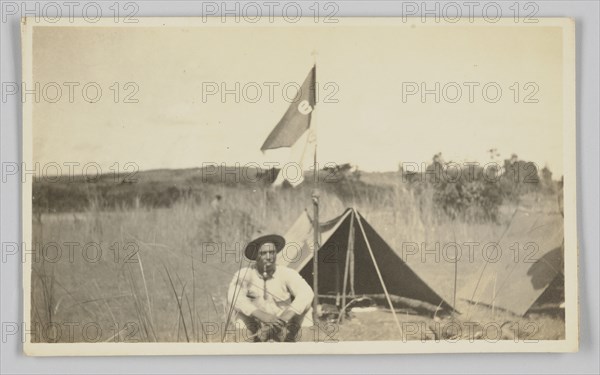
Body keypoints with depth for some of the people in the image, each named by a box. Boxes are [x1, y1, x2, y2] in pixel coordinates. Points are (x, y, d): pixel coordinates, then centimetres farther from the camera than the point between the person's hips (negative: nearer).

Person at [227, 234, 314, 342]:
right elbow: (233, 297, -26)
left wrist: (288, 315, -40)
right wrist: (262, 316, -38)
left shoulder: (287, 273, -7)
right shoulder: (244, 274, -9)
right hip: (255, 328, -1)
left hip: (283, 327, 1)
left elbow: (307, 293, -23)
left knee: (302, 304, -20)